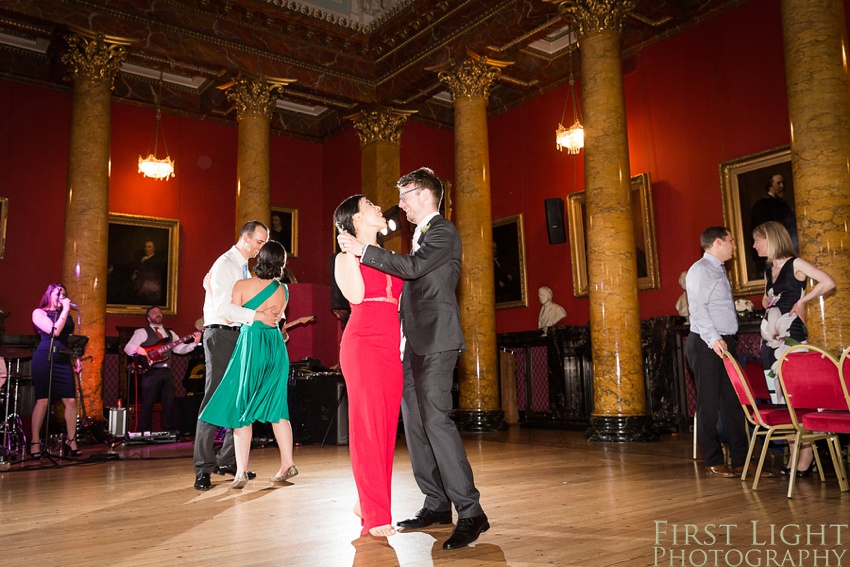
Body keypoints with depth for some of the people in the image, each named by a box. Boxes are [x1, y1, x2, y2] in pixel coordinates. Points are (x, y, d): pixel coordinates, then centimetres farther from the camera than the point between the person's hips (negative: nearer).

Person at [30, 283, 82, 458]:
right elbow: (55, 331, -14)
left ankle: (71, 440, 8)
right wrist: (65, 311, -10)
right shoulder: (39, 313, 1)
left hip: (63, 360, 5)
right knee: (42, 401, -6)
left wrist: (75, 358, 12)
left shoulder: (66, 315, 20)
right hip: (44, 359, -5)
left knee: (71, 401, -1)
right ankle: (35, 442, 4)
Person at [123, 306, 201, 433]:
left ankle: (169, 430, 12)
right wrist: (138, 349, -24)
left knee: (169, 402, 5)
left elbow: (181, 349, 13)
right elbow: (127, 347, -3)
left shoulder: (170, 333, 21)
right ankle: (144, 432, 3)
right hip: (151, 372, -5)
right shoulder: (142, 332, 6)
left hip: (167, 372, 5)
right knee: (148, 403, -4)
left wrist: (194, 343, -3)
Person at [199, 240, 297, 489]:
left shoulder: (242, 286, -9)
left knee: (241, 408, 3)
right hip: (276, 346, 4)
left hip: (250, 345, -4)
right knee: (276, 406, 13)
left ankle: (241, 471, -1)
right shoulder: (283, 290, 2)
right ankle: (287, 464, 15)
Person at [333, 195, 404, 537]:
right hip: (363, 344, -6)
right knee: (367, 427, -5)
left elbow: (401, 300, 15)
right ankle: (375, 516, 0)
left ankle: (369, 503, 17)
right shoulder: (345, 258, 6)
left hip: (392, 348, 6)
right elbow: (355, 295, -13)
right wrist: (350, 253, -9)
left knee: (387, 428, 5)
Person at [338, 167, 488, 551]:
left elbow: (412, 267, -19)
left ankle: (470, 512, -11)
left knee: (436, 419, -16)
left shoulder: (443, 231, -4)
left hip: (436, 340, -10)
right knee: (414, 423, 8)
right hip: (415, 343, 10)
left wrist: (361, 249, -16)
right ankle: (436, 504, 16)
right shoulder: (421, 234, 23)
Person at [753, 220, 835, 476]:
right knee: (783, 396, 6)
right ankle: (796, 453, 11)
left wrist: (802, 301, -8)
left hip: (792, 335, -7)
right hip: (771, 337, 7)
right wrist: (768, 305, 9)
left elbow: (828, 282, -15)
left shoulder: (795, 264, -6)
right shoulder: (768, 270, 15)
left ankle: (806, 453, -1)